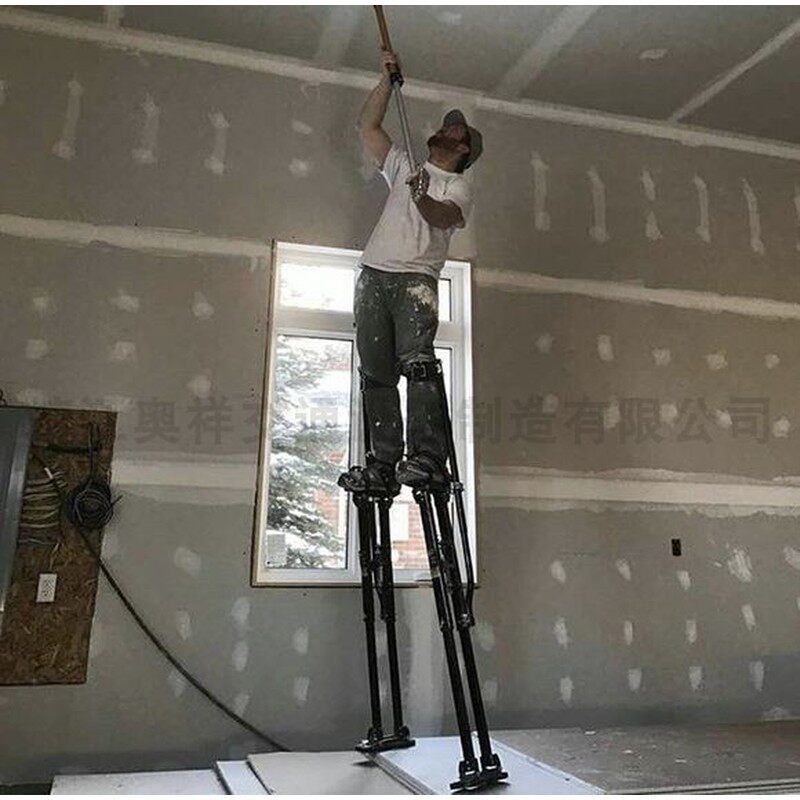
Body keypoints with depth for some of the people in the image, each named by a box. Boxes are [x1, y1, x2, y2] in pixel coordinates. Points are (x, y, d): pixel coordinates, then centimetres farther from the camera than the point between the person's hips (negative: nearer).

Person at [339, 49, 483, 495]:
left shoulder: (459, 186, 13)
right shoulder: (404, 167, 29)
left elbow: (444, 217, -9)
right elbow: (368, 126, 29)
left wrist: (423, 198, -28)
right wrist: (389, 79, 25)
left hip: (416, 279, -4)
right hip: (374, 275, 5)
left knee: (416, 362, -22)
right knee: (377, 374, -4)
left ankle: (429, 456, -26)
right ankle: (384, 464, -6)